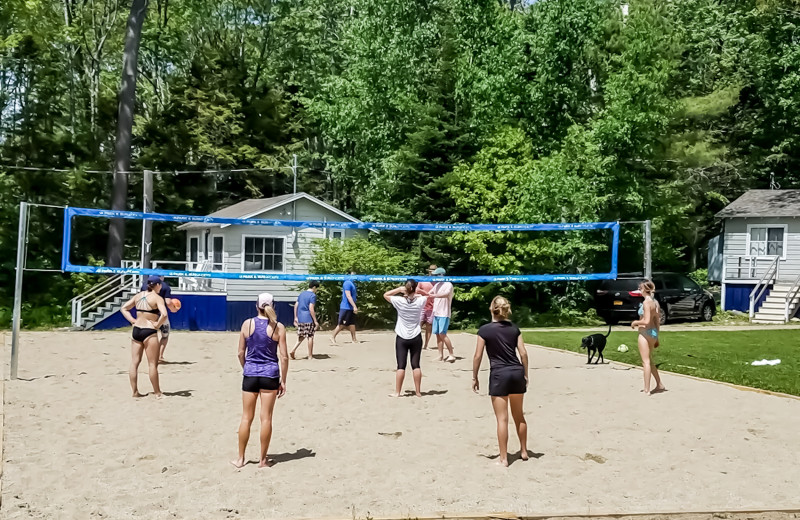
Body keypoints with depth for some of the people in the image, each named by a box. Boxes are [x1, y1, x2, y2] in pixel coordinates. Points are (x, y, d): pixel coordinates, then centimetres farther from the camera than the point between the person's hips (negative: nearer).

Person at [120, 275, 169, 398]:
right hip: (149, 332, -6)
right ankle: (157, 393, 9)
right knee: (152, 364, 2)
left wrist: (132, 320, 9)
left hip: (136, 330, 6)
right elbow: (164, 314, -25)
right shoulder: (157, 298, -10)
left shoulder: (138, 296, 9)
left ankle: (135, 391, 14)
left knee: (134, 362, 10)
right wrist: (158, 325, -10)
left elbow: (123, 308, 14)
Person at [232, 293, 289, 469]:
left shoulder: (247, 324, -1)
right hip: (270, 374, -1)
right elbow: (284, 357, -5)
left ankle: (240, 458, 16)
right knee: (266, 418, 5)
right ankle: (263, 459, 11)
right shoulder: (278, 327, -5)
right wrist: (283, 380, 3)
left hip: (250, 373, 1)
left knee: (246, 417, 10)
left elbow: (241, 353, 3)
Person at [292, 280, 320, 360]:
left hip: (300, 319, 7)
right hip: (308, 319, -7)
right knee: (310, 337, 2)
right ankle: (310, 356, 7)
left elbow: (296, 306, 13)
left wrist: (295, 317, 18)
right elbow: (311, 309, -18)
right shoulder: (313, 295, -11)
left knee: (301, 336, 16)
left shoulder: (301, 294, 13)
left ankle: (293, 351, 1)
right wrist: (315, 321, -16)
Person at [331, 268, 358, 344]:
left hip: (351, 308, 9)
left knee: (352, 324, 9)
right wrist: (354, 306, -25)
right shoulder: (347, 283, -15)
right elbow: (348, 296, -22)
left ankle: (354, 340, 12)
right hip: (346, 307, -9)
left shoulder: (351, 283, 14)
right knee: (342, 324, -3)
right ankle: (333, 337, 7)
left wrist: (354, 307, 22)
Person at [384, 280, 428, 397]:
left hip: (402, 338, -1)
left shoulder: (400, 301, -10)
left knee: (401, 366, 0)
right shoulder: (420, 301, -5)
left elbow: (385, 295, 5)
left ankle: (397, 392, 2)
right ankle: (418, 391, 10)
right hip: (416, 338, 1)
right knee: (416, 365, 6)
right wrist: (414, 293, 9)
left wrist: (399, 289, -2)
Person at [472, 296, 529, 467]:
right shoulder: (514, 328, 4)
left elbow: (478, 356, -6)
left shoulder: (485, 330, -6)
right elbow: (523, 353, 2)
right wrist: (525, 374, 13)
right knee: (519, 415, 18)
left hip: (499, 375, -4)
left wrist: (474, 377, 4)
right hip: (517, 372, 4)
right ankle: (524, 451, 29)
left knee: (502, 419, 0)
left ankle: (503, 458, 4)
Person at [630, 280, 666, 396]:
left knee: (646, 361, -2)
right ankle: (659, 385, 26)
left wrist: (635, 323, -7)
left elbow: (646, 321, -24)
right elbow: (657, 321, 13)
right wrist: (656, 338, 19)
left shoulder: (646, 302, -17)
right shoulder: (655, 302, 8)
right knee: (649, 361, 21)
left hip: (645, 333, -9)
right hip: (653, 332, 9)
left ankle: (646, 390, 1)